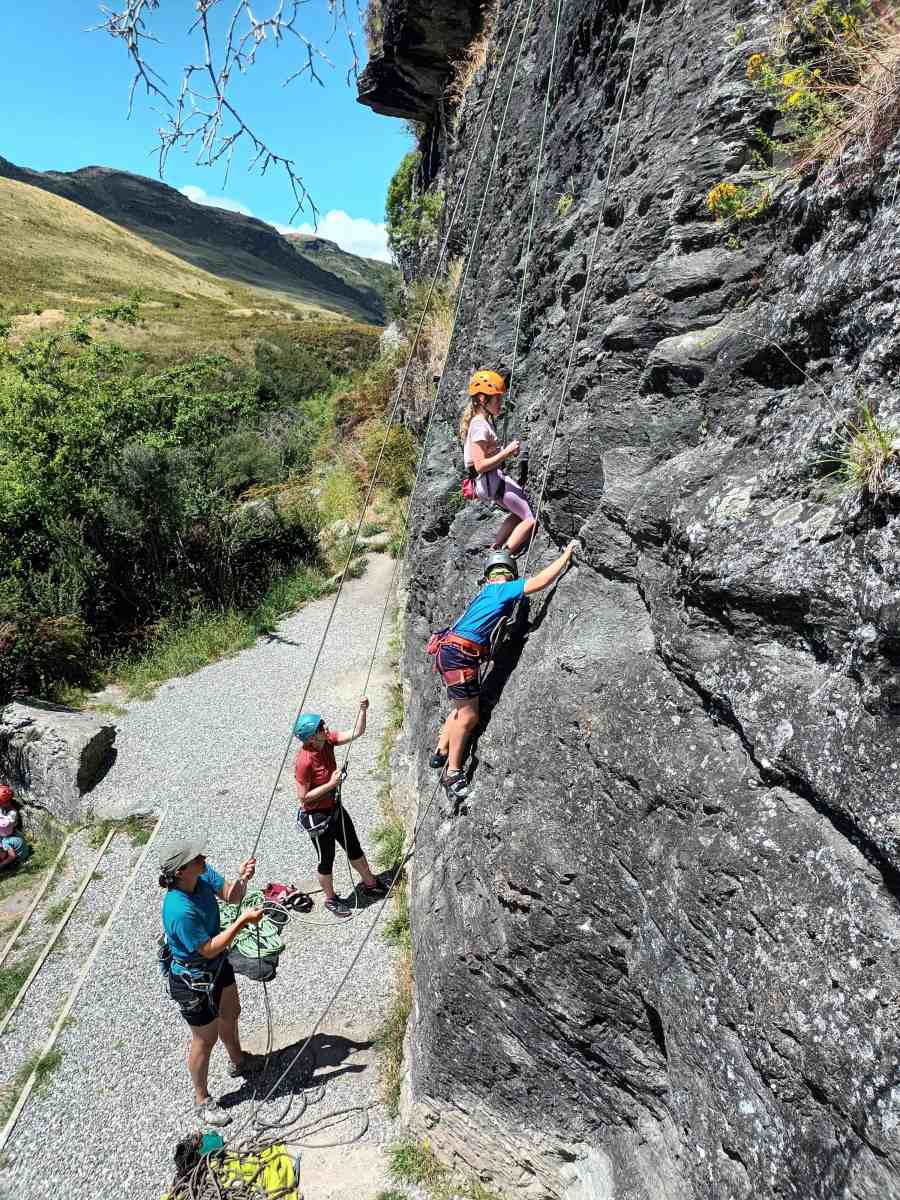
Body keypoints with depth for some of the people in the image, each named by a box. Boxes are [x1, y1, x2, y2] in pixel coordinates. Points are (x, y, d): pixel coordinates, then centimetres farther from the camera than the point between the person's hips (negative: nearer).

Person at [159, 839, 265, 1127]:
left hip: (218, 965, 8)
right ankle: (203, 1101, 39)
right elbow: (209, 949, -30)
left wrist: (243, 878, -25)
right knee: (205, 1039, 14)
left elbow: (231, 896, -5)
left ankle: (238, 1062, 58)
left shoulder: (203, 875, -18)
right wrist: (242, 921, -32)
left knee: (230, 1015, 30)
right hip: (194, 980, -8)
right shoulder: (180, 911, -40)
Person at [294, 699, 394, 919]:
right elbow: (303, 797, -25)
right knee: (327, 860, 14)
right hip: (316, 817, -7)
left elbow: (356, 733, -8)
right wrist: (331, 784, -26)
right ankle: (331, 899, 38)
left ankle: (370, 884, 45)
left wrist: (363, 710, -22)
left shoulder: (328, 740, -11)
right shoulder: (304, 761, -31)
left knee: (354, 848, 23)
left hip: (335, 808, 8)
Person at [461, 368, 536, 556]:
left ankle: (494, 552, 23)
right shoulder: (480, 426, -18)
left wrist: (506, 451, 10)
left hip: (495, 477, 11)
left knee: (519, 513, 24)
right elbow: (480, 465, -23)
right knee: (531, 519, -10)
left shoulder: (485, 420, 13)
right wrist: (507, 452, -21)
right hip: (490, 480, -11)